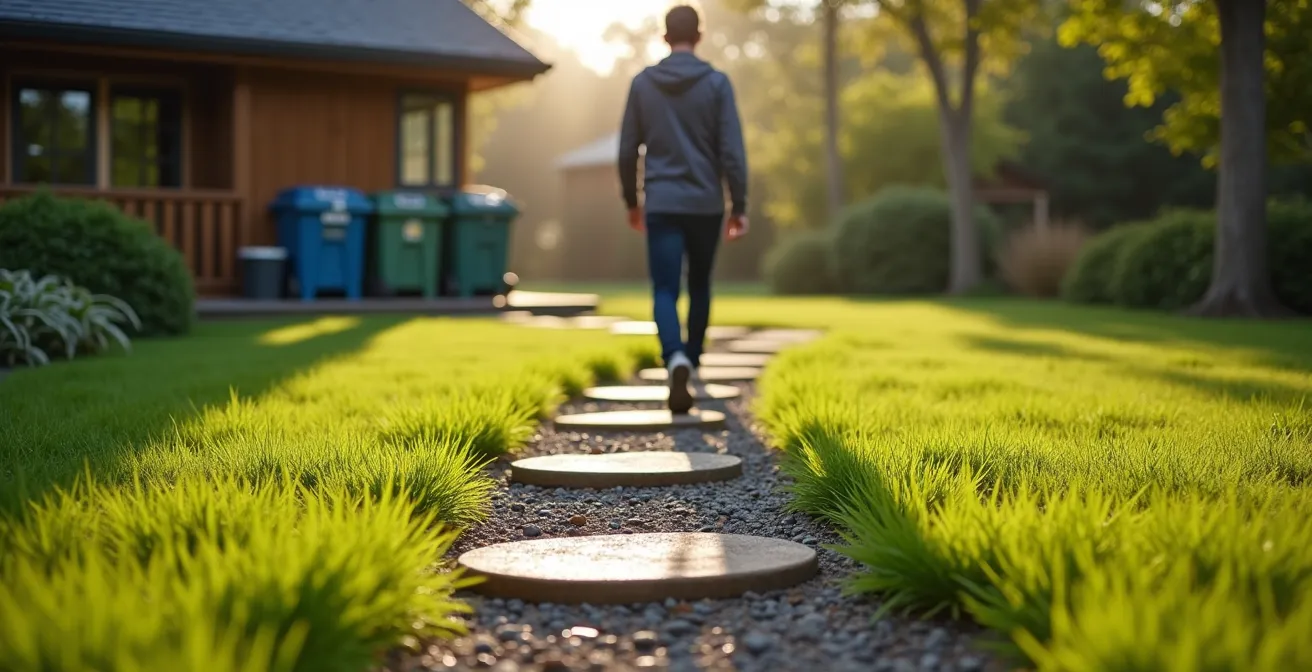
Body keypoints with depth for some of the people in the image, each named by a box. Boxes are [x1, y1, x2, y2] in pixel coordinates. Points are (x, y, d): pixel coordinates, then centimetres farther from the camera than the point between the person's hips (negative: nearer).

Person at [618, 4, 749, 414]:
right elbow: (732, 151, -7)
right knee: (699, 287, 19)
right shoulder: (716, 83, -3)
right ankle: (691, 361, 31)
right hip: (706, 205, 0)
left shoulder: (642, 83, 3)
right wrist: (739, 206, 1)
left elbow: (628, 150, 7)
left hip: (661, 205, 0)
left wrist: (631, 201, 19)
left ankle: (676, 358, -29)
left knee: (665, 291, -3)